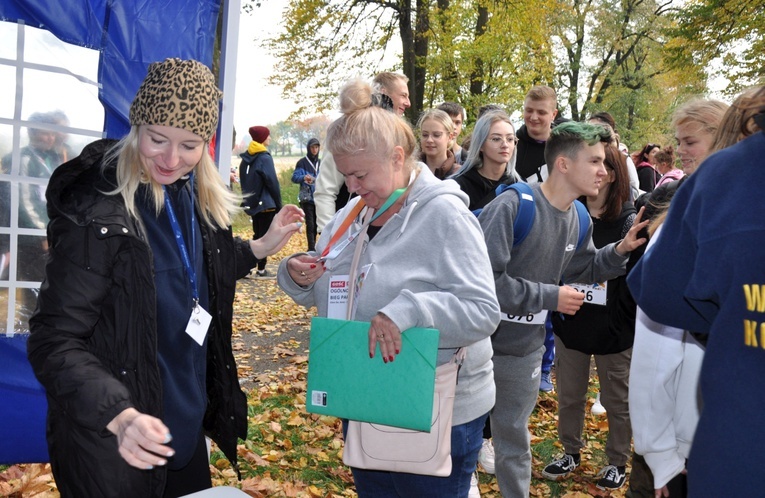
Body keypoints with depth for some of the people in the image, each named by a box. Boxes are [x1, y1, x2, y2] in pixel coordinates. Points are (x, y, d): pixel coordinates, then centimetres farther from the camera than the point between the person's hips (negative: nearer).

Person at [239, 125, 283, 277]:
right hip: (266, 204, -7)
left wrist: (248, 199, 18)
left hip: (252, 203, 7)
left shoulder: (246, 158, 9)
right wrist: (279, 205, -8)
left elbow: (243, 181, 14)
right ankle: (261, 269, 2)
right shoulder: (265, 158, -14)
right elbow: (272, 182, -15)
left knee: (257, 235, 15)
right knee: (265, 236, 0)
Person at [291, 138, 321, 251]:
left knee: (316, 224, 8)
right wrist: (303, 177, -32)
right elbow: (294, 177, -12)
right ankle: (312, 249, -4)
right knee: (310, 225, -6)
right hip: (307, 198, -4)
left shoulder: (320, 163, 12)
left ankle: (313, 248, 17)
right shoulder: (302, 163, -2)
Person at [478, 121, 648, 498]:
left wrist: (620, 251, -2)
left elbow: (581, 269, 16)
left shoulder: (579, 219, 0)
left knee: (514, 440, 20)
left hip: (525, 350, 6)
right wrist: (549, 297, -22)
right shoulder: (513, 206, -24)